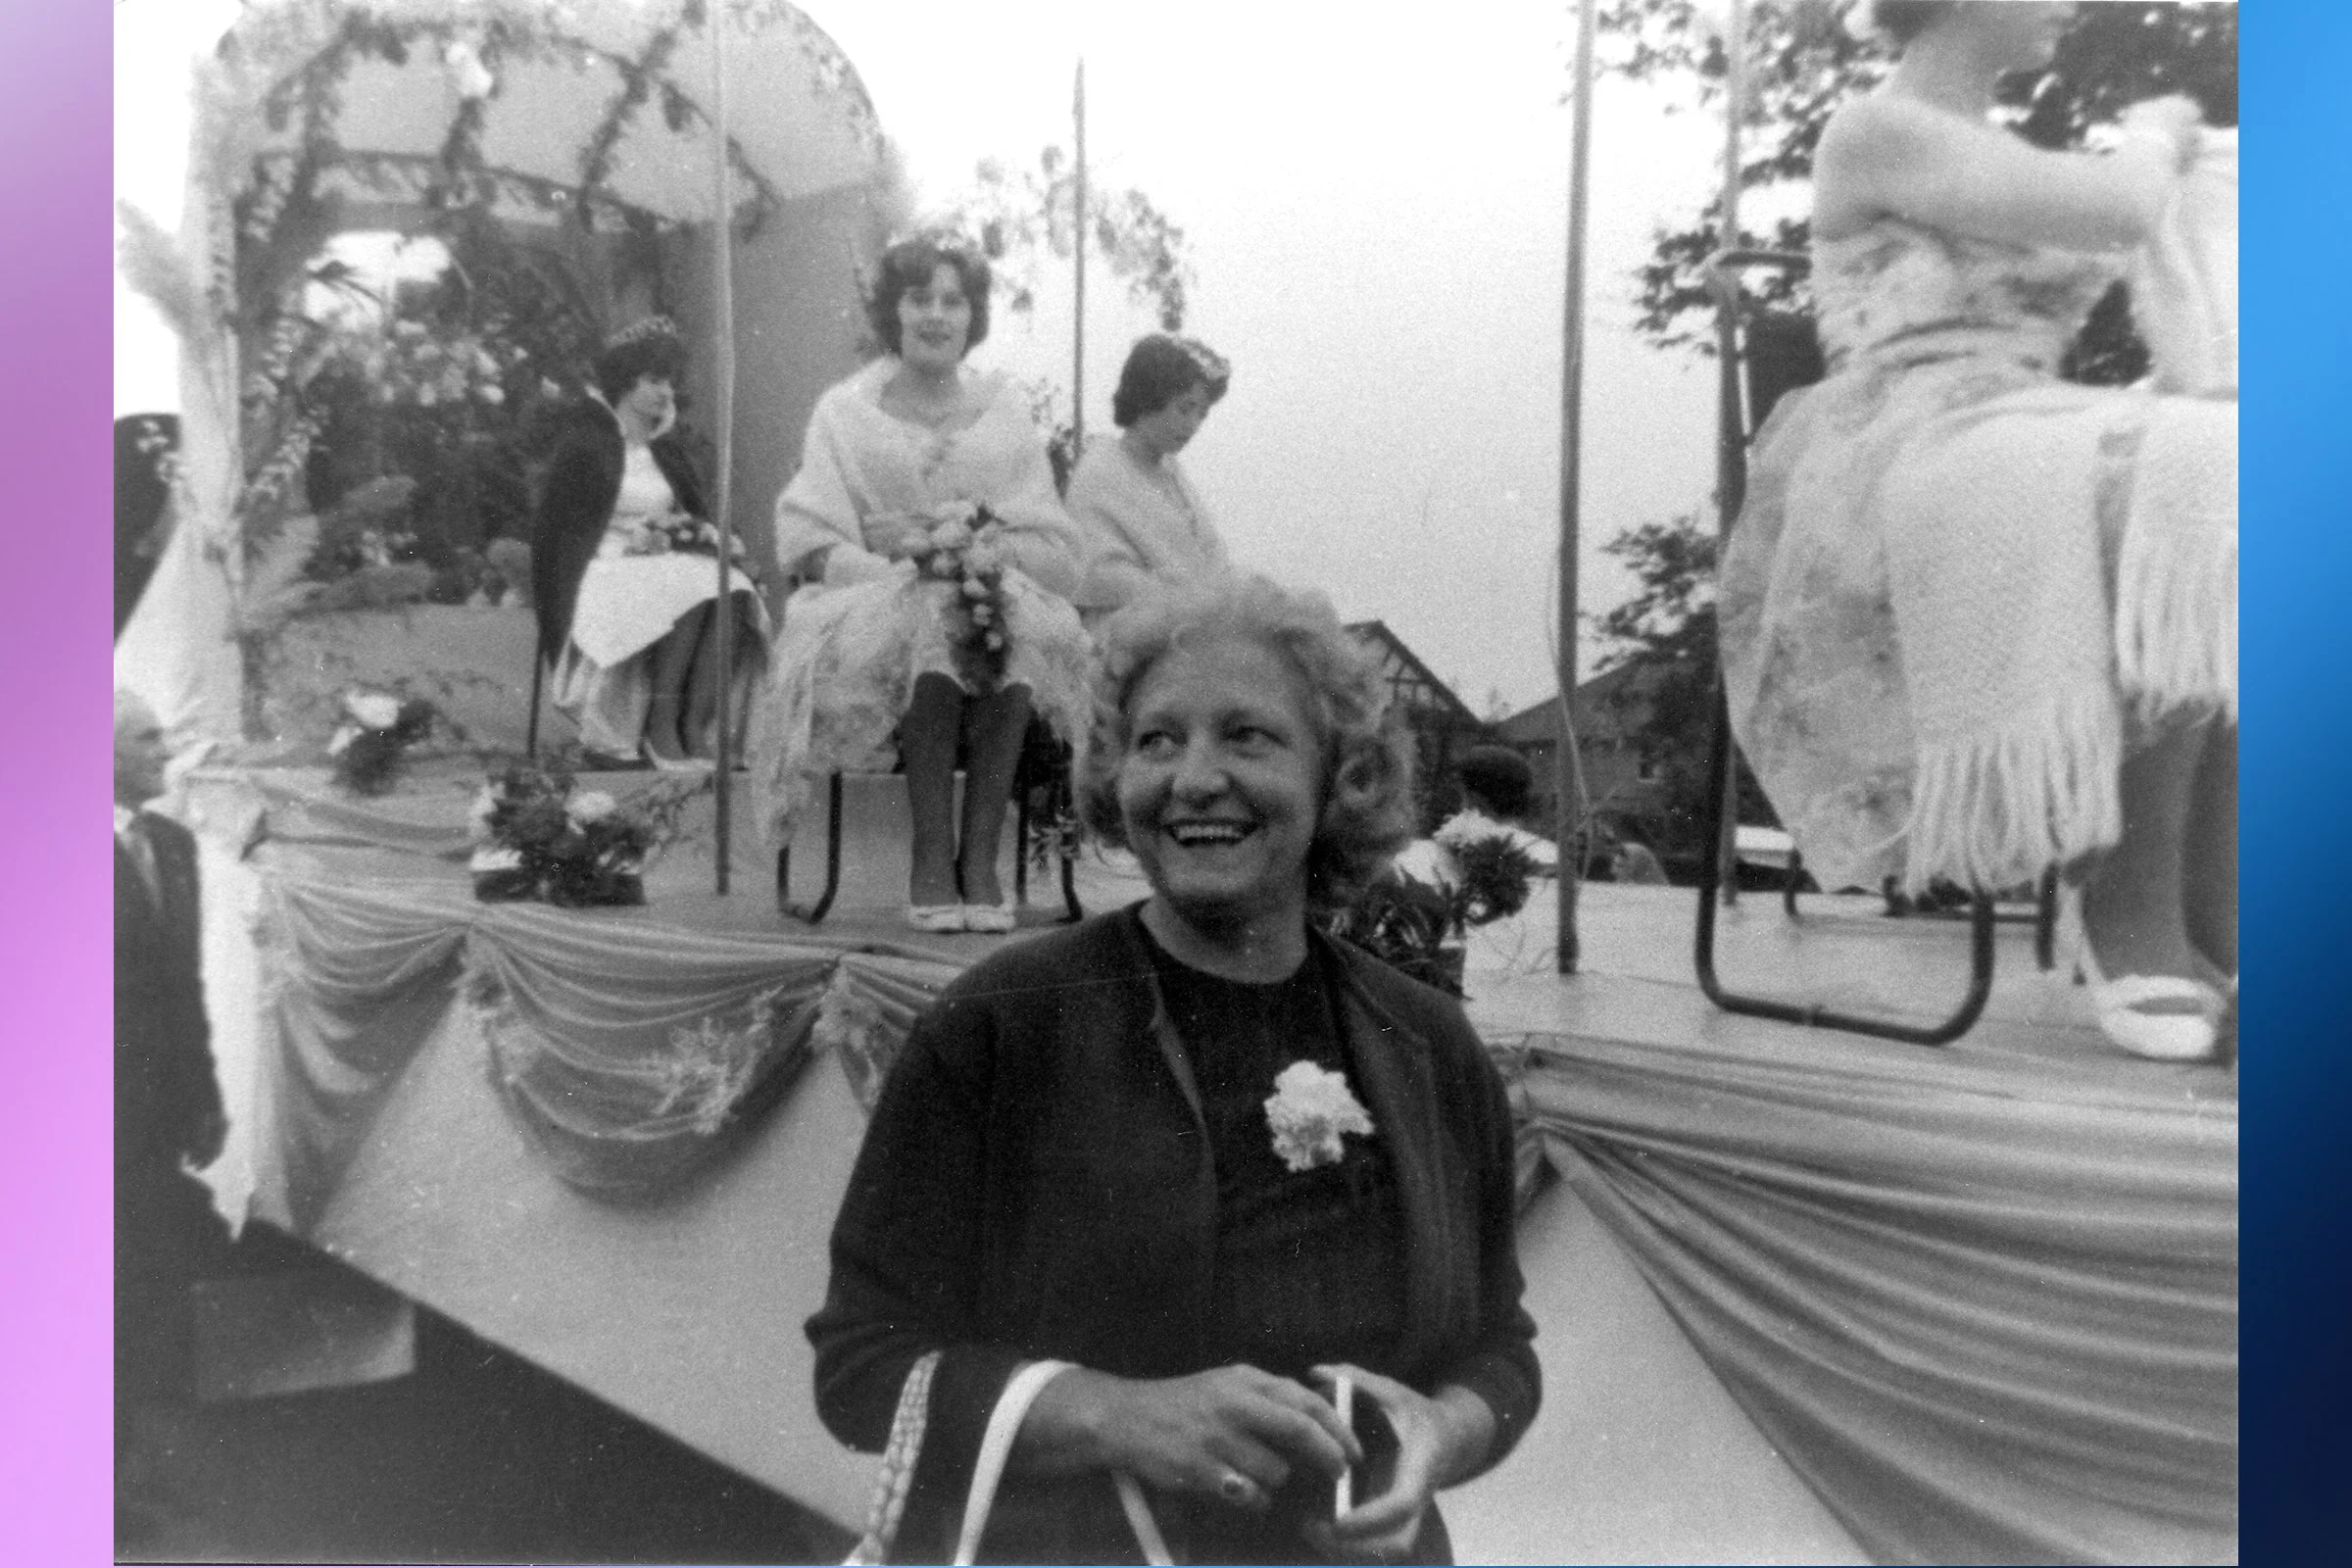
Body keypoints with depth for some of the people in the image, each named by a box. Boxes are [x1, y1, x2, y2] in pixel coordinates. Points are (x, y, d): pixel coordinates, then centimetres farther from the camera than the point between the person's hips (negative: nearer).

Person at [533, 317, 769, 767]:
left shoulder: (667, 448, 20)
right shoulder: (584, 443, 1)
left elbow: (695, 514, 23)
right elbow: (556, 530, -3)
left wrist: (691, 528, -2)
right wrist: (634, 539, -14)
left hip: (666, 565, 6)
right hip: (605, 572, -5)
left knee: (733, 591, -28)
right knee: (692, 592, -35)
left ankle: (695, 724, -33)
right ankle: (659, 725, -30)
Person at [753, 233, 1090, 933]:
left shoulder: (1005, 409, 18)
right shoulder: (845, 410, 12)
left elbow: (1057, 549, 8)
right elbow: (809, 545, 0)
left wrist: (992, 551, -14)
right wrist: (905, 566, -17)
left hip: (998, 595, 2)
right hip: (878, 606, -1)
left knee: (1020, 621, -33)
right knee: (934, 620, -35)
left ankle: (980, 855, -33)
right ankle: (932, 856, -34)